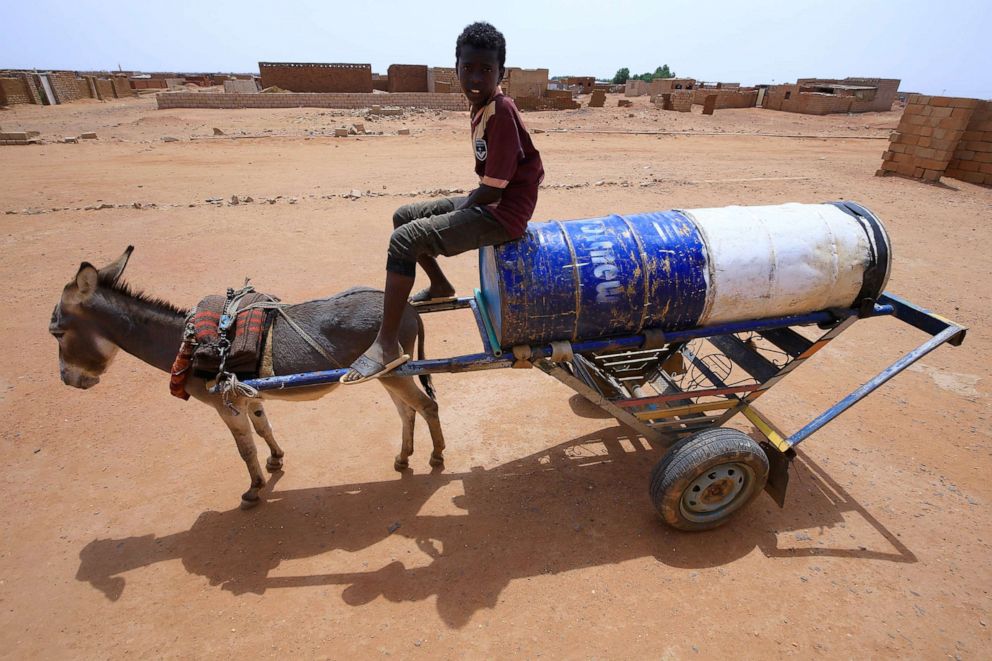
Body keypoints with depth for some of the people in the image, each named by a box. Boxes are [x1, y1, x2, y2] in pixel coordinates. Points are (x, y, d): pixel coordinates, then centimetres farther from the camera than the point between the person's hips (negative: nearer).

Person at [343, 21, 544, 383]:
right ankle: (440, 285, 32)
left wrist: (457, 211, -6)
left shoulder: (501, 113, -20)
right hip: (485, 202, 9)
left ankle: (387, 345, -16)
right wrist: (463, 204, 6)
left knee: (405, 240, -20)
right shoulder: (482, 107, 8)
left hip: (503, 215, -9)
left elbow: (491, 191, -22)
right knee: (404, 216, 16)